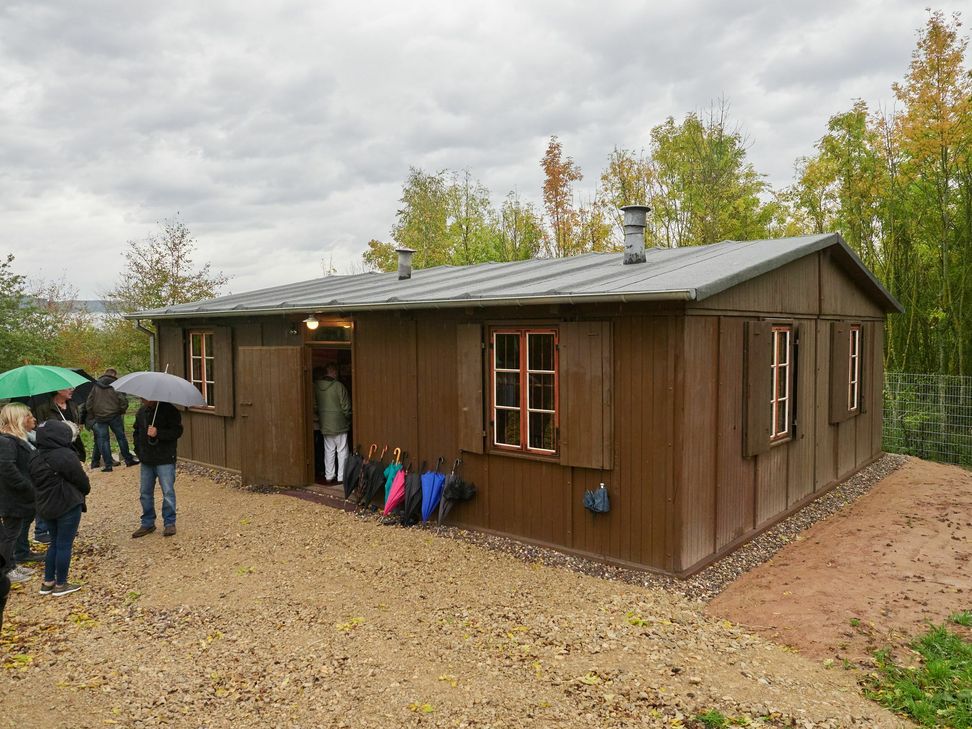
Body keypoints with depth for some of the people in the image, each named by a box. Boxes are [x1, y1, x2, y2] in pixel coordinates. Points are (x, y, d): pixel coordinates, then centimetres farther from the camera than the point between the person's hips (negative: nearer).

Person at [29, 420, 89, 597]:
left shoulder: (36, 458, 5)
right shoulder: (65, 456, -20)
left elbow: (36, 482, 12)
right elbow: (81, 480, -12)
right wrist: (85, 490, 9)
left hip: (46, 507, 8)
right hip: (67, 506, -8)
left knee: (55, 543, 19)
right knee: (64, 545, 3)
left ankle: (48, 582, 24)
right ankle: (61, 585, 11)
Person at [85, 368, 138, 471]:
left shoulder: (96, 386, 6)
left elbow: (89, 403, 7)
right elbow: (123, 400, -11)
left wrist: (92, 416, 14)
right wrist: (121, 411, 6)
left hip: (100, 417, 2)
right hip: (114, 416, -2)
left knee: (103, 440, 5)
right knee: (121, 437, 10)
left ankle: (108, 464, 3)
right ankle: (128, 460, 16)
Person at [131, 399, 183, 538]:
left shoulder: (169, 410, -11)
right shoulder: (141, 412, 10)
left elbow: (177, 431, -15)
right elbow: (136, 432, 22)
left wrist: (158, 433, -26)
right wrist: (138, 450, 10)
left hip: (165, 460, -6)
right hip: (146, 460, 6)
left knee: (168, 492, -3)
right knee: (145, 492, 11)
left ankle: (169, 523, 9)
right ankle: (147, 523, 24)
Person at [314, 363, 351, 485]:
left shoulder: (316, 386, -1)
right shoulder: (339, 386, -15)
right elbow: (346, 407, -12)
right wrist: (348, 419, 6)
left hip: (325, 424, 5)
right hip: (340, 424, -5)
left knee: (329, 450, 13)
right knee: (342, 451, 4)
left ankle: (329, 477, 17)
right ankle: (341, 477, 5)